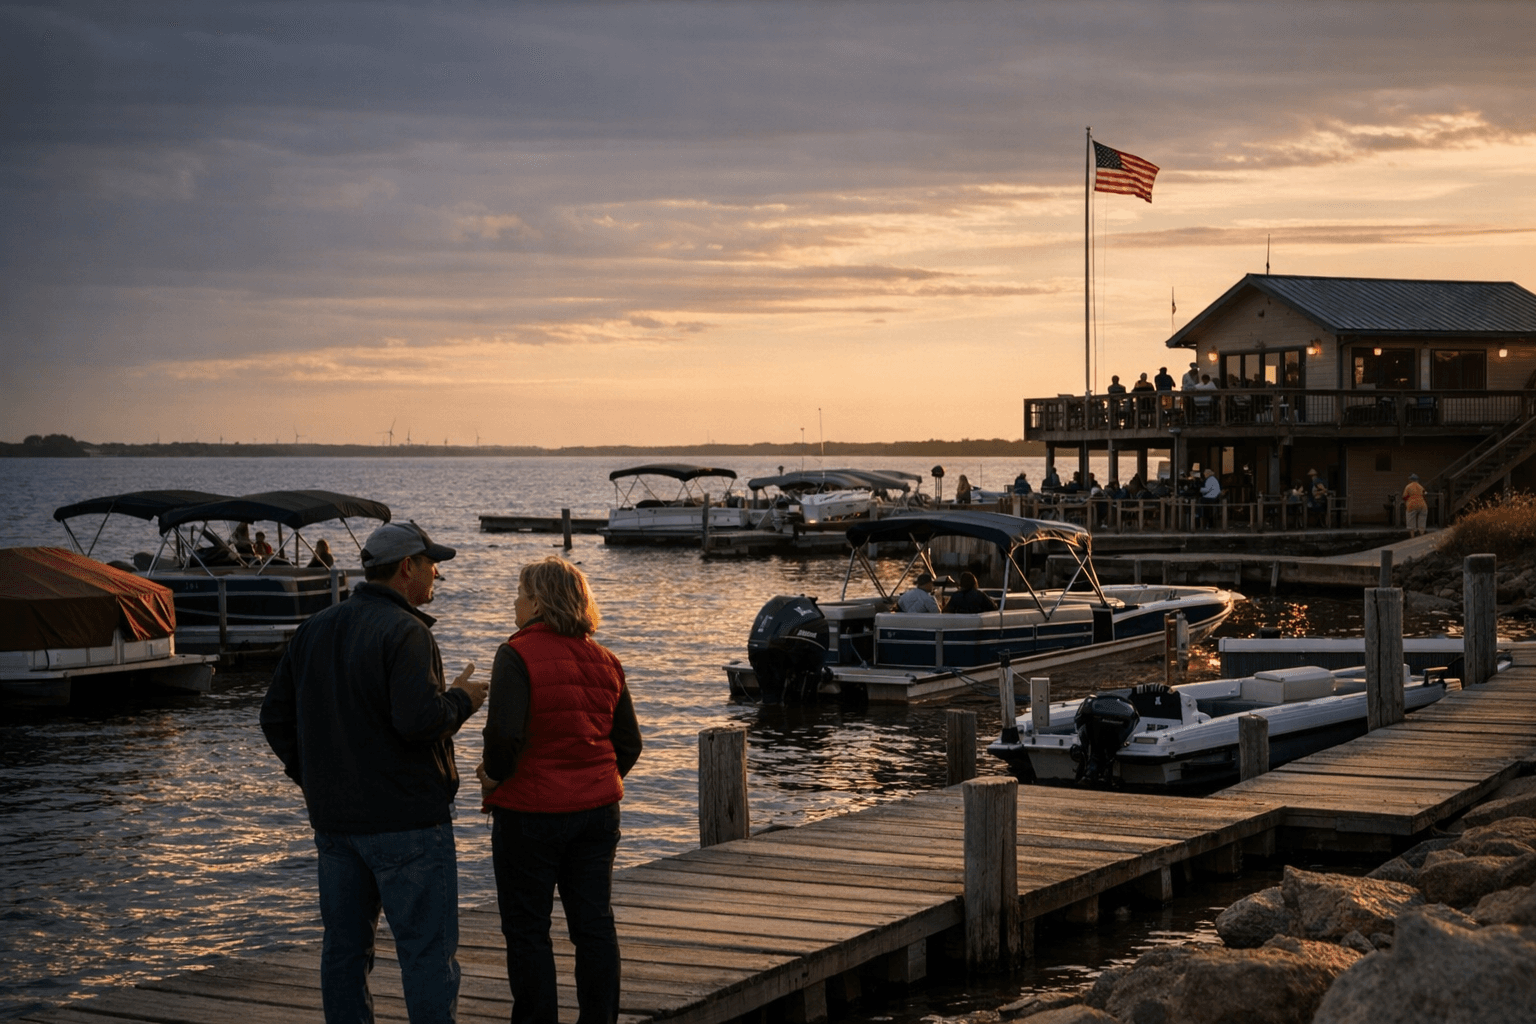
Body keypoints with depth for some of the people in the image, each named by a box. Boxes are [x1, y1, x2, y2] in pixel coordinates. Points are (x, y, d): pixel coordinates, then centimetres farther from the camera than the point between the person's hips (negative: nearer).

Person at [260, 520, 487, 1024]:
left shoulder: (314, 630, 10)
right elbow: (418, 718, -26)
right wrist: (461, 699, -7)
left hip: (333, 820, 7)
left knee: (344, 947, 13)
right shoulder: (404, 632, -15)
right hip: (406, 818, -7)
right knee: (428, 949, -2)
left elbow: (275, 716, 13)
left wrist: (314, 780, 17)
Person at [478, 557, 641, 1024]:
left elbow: (505, 735, -24)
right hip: (598, 810, 6)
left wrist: (494, 775, -7)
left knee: (527, 929, 6)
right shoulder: (604, 660, 7)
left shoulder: (518, 654, -13)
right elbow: (629, 743, 9)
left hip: (530, 811, -6)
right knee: (595, 923, 12)